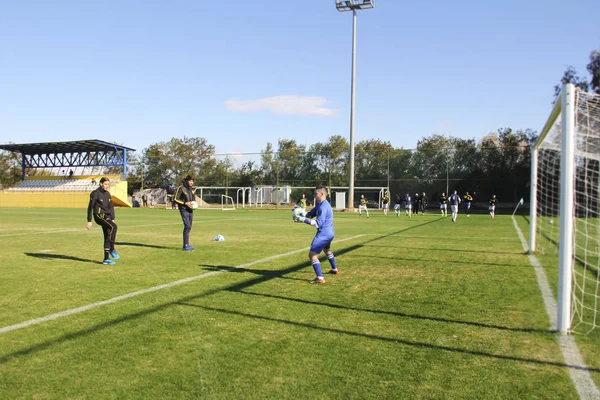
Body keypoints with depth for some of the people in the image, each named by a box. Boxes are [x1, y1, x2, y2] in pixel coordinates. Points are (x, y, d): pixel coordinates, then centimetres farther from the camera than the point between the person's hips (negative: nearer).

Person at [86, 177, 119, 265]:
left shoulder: (107, 194, 14)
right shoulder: (95, 193, -7)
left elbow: (111, 207, 18)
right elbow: (90, 207, -7)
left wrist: (112, 219, 10)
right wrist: (89, 221, -9)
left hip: (107, 217, 7)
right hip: (99, 215, -7)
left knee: (107, 237, 3)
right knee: (113, 227, -28)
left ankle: (106, 259, 9)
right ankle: (112, 249, -19)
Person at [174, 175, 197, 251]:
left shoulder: (193, 189, 11)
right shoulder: (181, 188, -10)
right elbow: (175, 199, -9)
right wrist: (185, 203, -17)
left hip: (190, 210, 7)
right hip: (184, 209, -7)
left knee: (189, 227, 9)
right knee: (187, 226, -15)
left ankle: (187, 245, 17)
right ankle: (185, 246, -10)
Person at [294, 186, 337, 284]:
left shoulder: (323, 207, -23)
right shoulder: (319, 204, 9)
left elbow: (318, 223, -26)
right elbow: (311, 214, 11)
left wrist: (304, 220, -29)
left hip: (323, 234, -11)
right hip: (330, 233, 11)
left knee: (312, 254, -14)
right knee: (327, 250, 35)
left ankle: (320, 278, -19)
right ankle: (334, 269, 52)